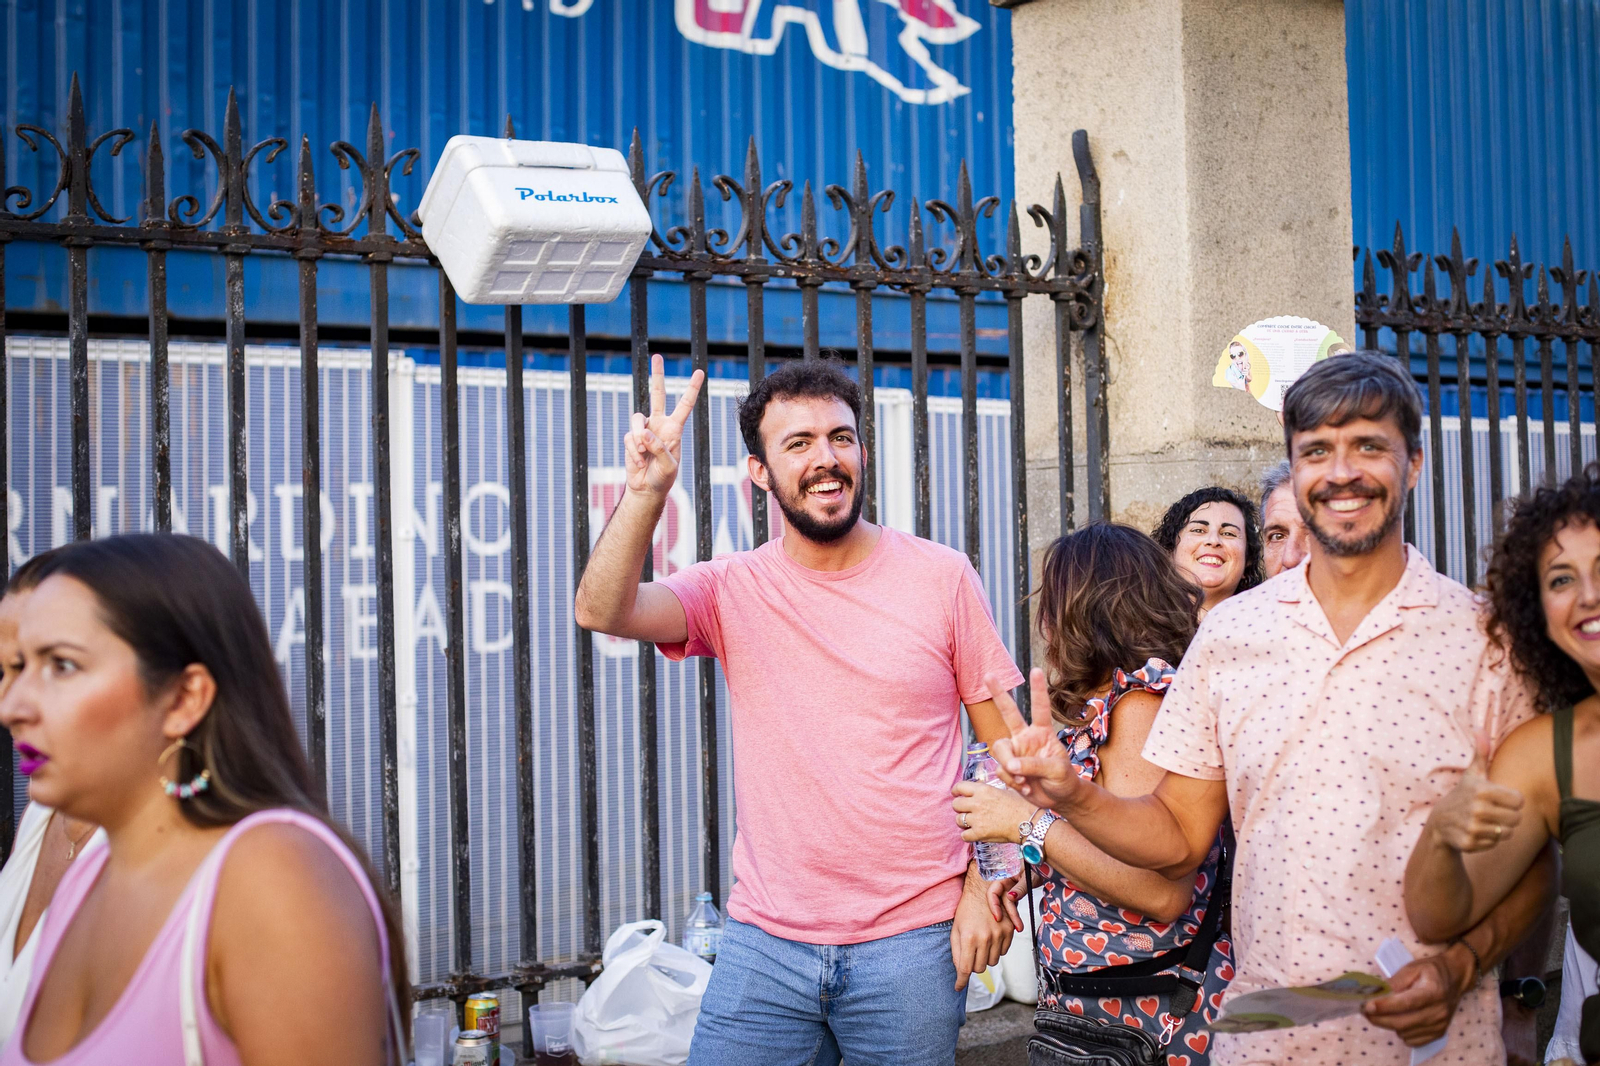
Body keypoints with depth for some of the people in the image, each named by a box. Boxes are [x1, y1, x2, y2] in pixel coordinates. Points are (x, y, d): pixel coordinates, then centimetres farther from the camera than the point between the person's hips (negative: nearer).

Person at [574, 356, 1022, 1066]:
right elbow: (602, 611, -16)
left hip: (913, 942, -1)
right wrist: (646, 493, -30)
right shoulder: (731, 590, 1)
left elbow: (1004, 744, 3)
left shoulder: (941, 577, -1)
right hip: (764, 939, 1)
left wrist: (987, 885, -5)